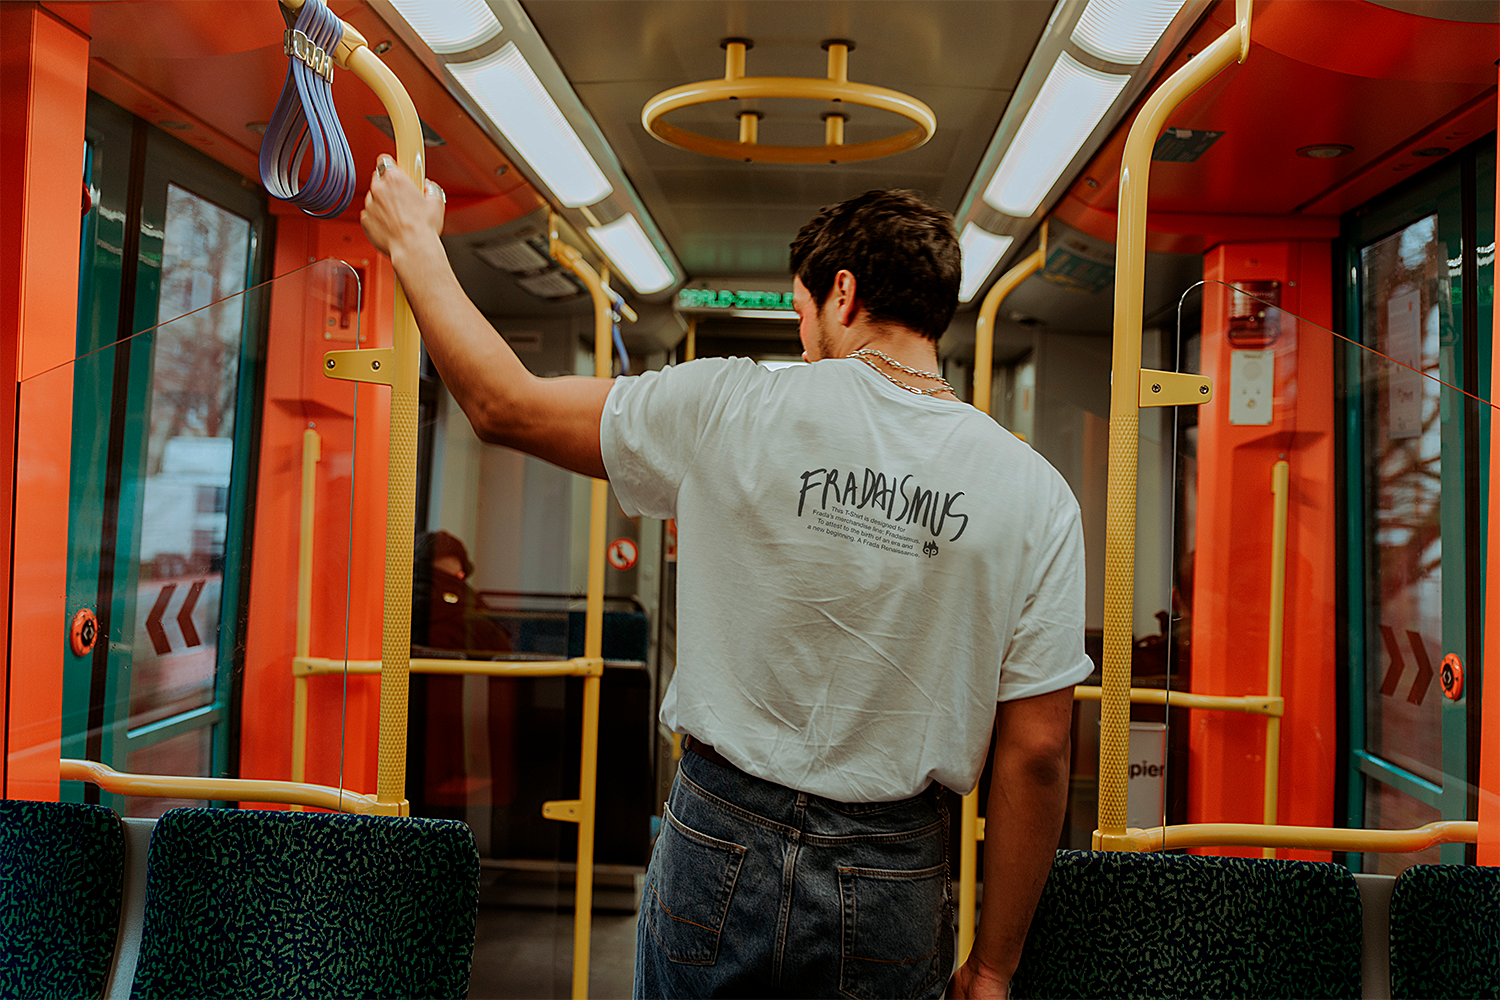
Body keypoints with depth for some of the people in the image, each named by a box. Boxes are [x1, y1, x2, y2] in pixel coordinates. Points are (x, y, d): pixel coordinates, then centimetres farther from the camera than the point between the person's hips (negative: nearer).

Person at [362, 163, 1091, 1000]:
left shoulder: (736, 410, -12)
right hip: (889, 897, 1)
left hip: (718, 849, 0)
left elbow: (505, 406, -1)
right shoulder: (1040, 498, -8)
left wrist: (415, 242, 14)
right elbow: (1037, 756, -8)